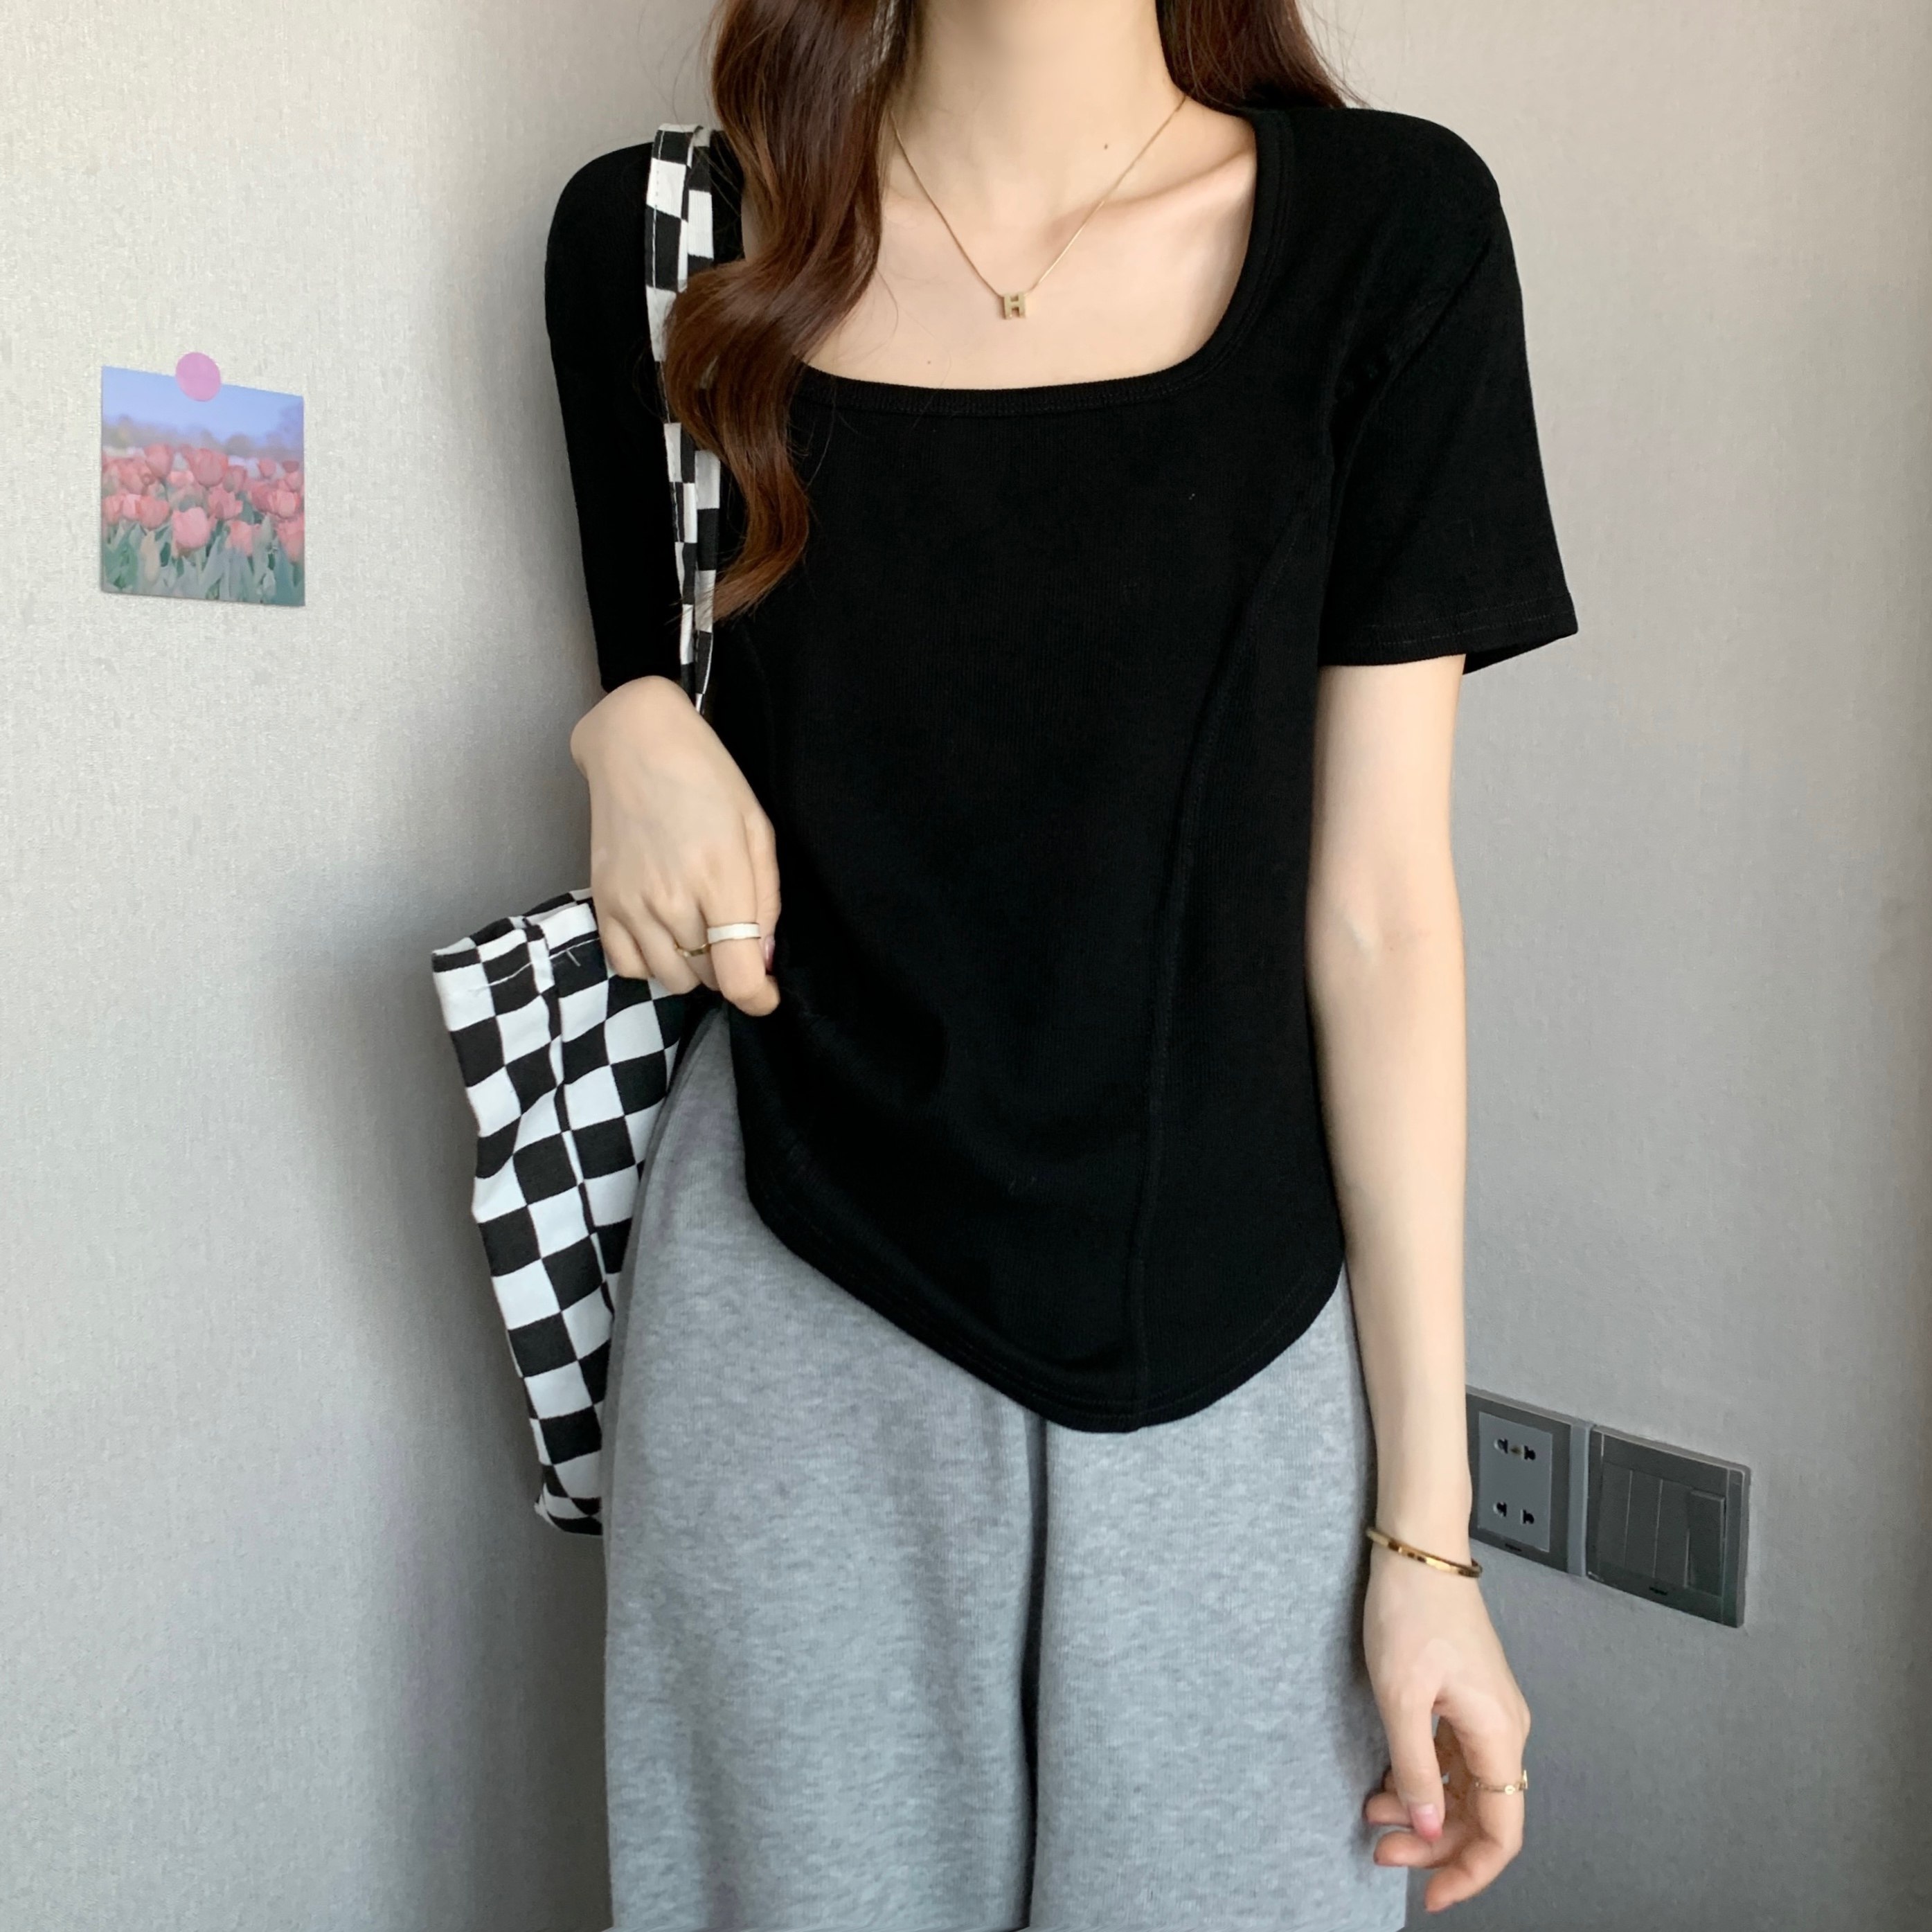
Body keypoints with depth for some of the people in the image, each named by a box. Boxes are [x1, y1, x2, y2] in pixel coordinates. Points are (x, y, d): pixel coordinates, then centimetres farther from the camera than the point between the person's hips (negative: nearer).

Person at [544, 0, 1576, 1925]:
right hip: (794, 1328, 1)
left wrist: (1429, 1521, -5)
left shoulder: (1388, 228, -4)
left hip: (1227, 1365, 0)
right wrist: (635, 737, -11)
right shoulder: (657, 241, 0)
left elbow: (1376, 902, -6)